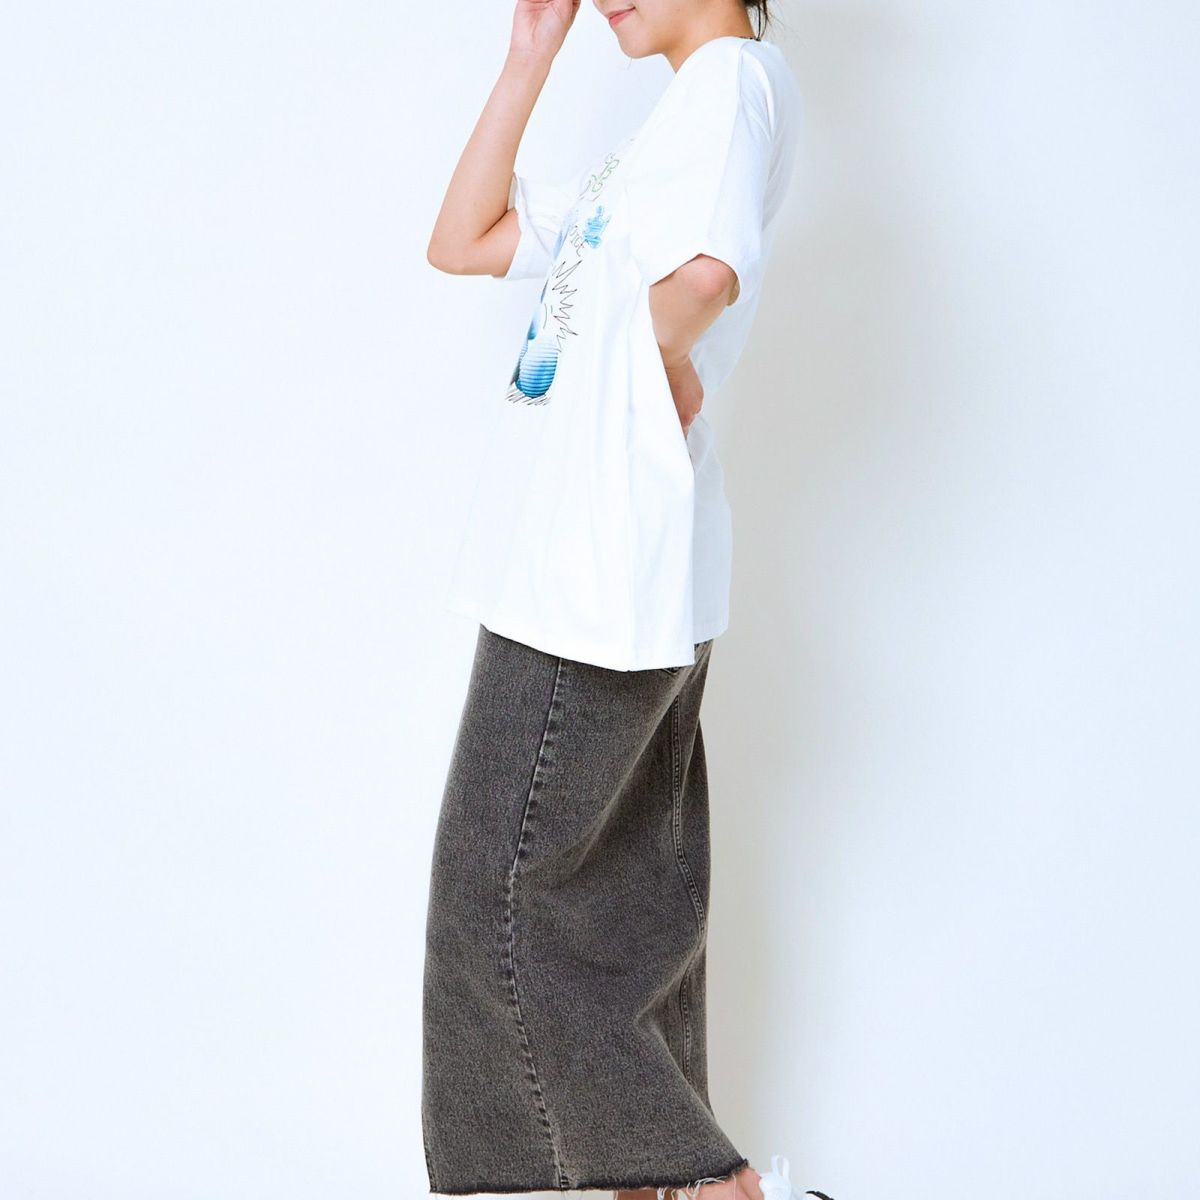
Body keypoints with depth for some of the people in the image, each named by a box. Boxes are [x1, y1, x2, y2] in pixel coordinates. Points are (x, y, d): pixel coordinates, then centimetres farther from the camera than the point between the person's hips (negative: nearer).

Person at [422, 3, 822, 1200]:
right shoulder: (655, 140, 21)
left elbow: (701, 272, -31)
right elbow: (460, 242, 20)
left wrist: (667, 366, -11)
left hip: (599, 589, -10)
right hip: (590, 584, 10)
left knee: (495, 902, -5)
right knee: (629, 912, 12)